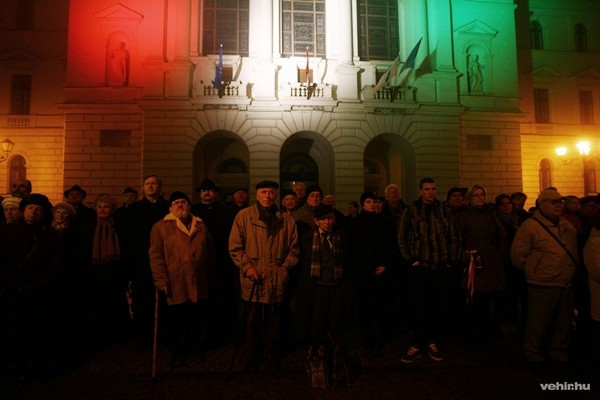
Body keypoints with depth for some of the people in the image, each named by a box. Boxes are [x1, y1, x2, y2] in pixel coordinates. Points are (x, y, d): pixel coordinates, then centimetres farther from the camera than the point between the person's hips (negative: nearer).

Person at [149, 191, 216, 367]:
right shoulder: (161, 227, -1)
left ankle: (194, 347, 36)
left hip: (198, 284, 3)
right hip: (175, 284, -3)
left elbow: (210, 254, 13)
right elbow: (156, 256, -6)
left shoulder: (201, 226, 10)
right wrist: (161, 280, -13)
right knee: (177, 321, 10)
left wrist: (211, 278, 12)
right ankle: (178, 352, 30)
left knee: (196, 319, 15)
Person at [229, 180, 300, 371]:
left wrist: (284, 268, -2)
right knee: (253, 322, 14)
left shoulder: (286, 219, 4)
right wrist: (247, 267, -10)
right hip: (252, 281, -1)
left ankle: (272, 354, 35)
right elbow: (235, 246, -3)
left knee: (274, 322, 13)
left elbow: (294, 249, 7)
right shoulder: (243, 216, -1)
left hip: (276, 281, 1)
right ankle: (254, 354, 35)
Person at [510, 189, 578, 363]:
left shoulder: (567, 226, 10)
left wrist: (572, 268, 15)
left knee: (564, 322, 16)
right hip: (542, 285, -7)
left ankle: (558, 352, 33)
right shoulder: (530, 226, -12)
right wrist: (533, 270, -2)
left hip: (566, 284, 7)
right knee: (539, 322, 2)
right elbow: (517, 255, -12)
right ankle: (534, 354, 20)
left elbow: (574, 250, 23)